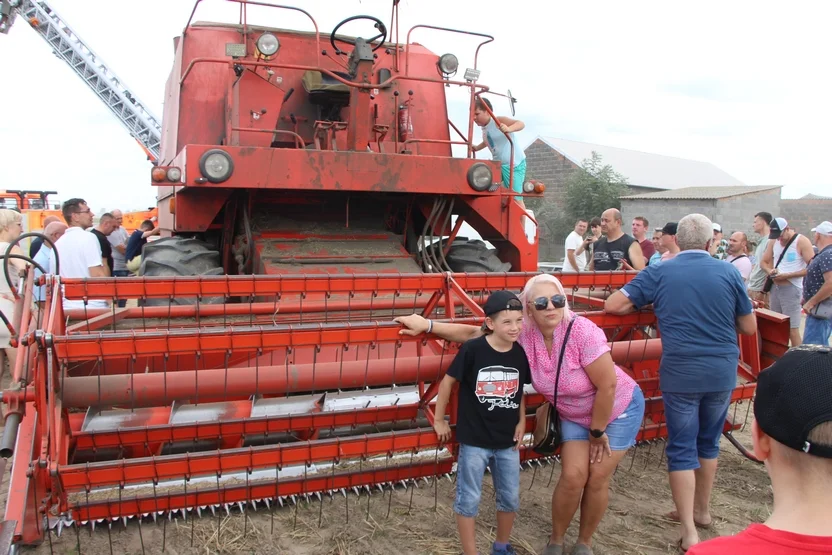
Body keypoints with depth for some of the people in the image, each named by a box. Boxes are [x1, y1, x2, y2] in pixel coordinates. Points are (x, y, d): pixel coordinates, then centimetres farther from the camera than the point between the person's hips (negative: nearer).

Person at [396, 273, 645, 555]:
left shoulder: (583, 332, -34)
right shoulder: (523, 334, -21)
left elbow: (608, 386, -27)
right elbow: (475, 333, -17)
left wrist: (597, 431, -17)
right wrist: (427, 325, -25)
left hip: (619, 408, -3)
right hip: (575, 416, 3)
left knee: (598, 479, 0)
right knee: (573, 476, -5)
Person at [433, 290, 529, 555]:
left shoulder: (521, 353, -6)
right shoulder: (472, 349, -19)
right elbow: (448, 381, -8)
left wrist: (521, 422, 6)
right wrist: (439, 420, -1)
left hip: (507, 440, 4)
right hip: (474, 439, -4)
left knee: (511, 498, 17)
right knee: (469, 500, 8)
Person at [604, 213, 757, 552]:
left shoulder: (659, 273, -3)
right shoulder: (728, 272, -1)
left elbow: (612, 305, -4)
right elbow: (749, 328, 6)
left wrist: (648, 305, 11)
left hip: (681, 373, -2)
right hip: (722, 372, 3)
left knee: (682, 448, 7)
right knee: (708, 442, 20)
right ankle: (702, 510, 36)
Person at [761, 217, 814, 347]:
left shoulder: (802, 242, -8)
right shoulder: (774, 242, 10)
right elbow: (764, 262, 19)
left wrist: (787, 275, -18)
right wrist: (770, 271, -4)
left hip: (791, 289, -6)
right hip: (775, 287, 6)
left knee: (792, 330, -8)